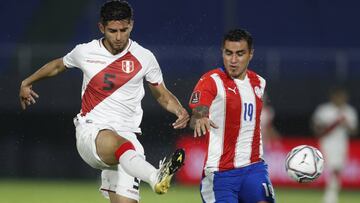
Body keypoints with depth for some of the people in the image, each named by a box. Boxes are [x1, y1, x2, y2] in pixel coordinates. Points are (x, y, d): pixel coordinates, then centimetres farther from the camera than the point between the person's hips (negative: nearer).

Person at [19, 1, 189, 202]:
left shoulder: (144, 58, 5)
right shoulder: (85, 52, 6)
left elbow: (162, 95, 17)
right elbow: (58, 65, 28)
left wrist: (180, 110, -4)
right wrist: (27, 83, 40)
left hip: (127, 136, 3)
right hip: (90, 132, -3)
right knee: (115, 142, -40)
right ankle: (157, 178, -69)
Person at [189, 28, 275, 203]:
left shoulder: (259, 82, 12)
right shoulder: (211, 81, -8)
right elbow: (196, 115, -23)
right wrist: (199, 120, -46)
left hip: (253, 168, 4)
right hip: (220, 172, -4)